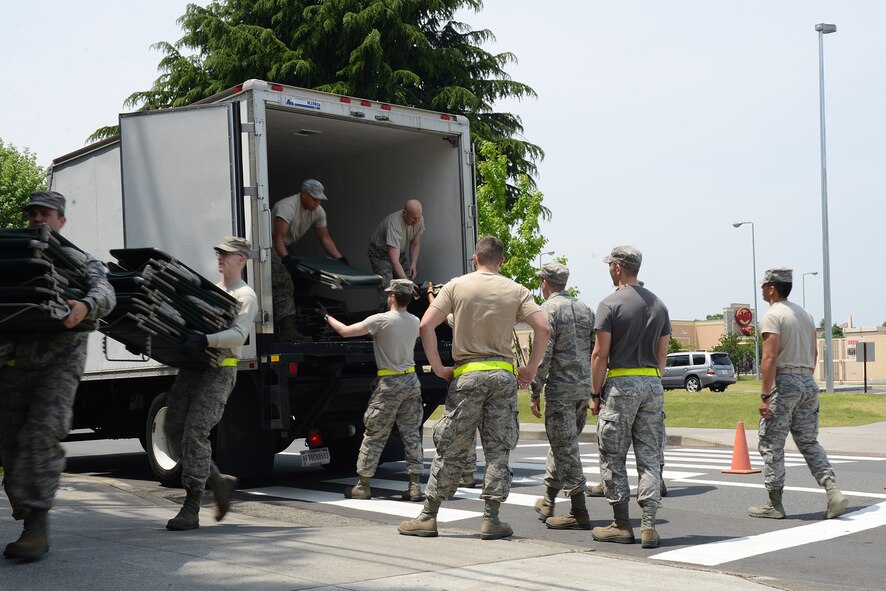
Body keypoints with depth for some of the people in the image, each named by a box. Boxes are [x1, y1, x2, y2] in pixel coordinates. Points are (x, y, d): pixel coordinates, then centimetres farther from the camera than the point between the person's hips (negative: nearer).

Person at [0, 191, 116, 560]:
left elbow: (105, 294, -8)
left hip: (60, 360, -4)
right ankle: (30, 529, 11)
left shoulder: (80, 261, 10)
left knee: (42, 434, -20)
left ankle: (36, 525, -20)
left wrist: (86, 305, -31)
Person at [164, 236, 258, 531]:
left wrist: (205, 340, -30)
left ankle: (192, 509, -10)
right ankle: (218, 481, 19)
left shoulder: (245, 296, 0)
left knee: (195, 433, -15)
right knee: (173, 429, 4)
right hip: (192, 366, 8)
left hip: (219, 371, -8)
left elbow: (238, 335, -15)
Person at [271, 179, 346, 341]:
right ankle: (288, 331, -34)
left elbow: (325, 238, 5)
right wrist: (285, 258, -40)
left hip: (284, 248, 9)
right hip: (270, 246, -9)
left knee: (285, 288, 11)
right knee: (282, 285, -23)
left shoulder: (318, 212, -1)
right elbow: (278, 237, -29)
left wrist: (341, 259, -4)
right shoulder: (287, 207, -25)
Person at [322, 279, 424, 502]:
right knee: (411, 434, 8)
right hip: (412, 381, 5)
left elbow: (345, 331, -13)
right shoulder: (415, 322, 6)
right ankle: (415, 485, 5)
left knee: (374, 436, 4)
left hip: (389, 384, -5)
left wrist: (327, 316, 3)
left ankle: (362, 485, 12)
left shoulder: (381, 320, -12)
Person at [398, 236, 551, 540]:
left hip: (467, 375, -1)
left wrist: (438, 367, 0)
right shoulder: (516, 290, 5)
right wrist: (531, 369, 5)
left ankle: (428, 517, 11)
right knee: (498, 449, 8)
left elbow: (425, 325, -7)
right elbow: (543, 328, -4)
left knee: (451, 449, 5)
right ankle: (491, 520, 7)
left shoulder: (457, 286, 2)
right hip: (504, 375, 1)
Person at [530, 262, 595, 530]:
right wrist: (595, 390, 18)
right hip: (584, 388, 8)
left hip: (560, 389, -8)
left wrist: (535, 392, -10)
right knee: (563, 445, 18)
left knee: (566, 449, -3)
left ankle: (579, 512, -2)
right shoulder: (584, 308, 13)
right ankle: (548, 502, 28)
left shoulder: (548, 309, -9)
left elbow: (543, 355, -16)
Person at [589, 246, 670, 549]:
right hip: (653, 384, 6)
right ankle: (649, 525, 1)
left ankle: (622, 525, 8)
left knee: (613, 458, 4)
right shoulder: (659, 304, 11)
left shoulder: (610, 304, -7)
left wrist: (595, 394, -3)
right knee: (649, 458, 6)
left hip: (620, 383, -5)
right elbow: (662, 353, 13)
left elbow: (600, 354, -9)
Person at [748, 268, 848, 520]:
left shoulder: (772, 316, -11)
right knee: (809, 443, 12)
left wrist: (765, 396, -18)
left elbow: (769, 358, -18)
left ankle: (774, 504, 5)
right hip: (808, 382, 8)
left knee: (771, 445, 1)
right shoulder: (805, 314, 15)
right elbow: (814, 354, 18)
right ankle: (833, 493, -1)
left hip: (784, 382, -8)